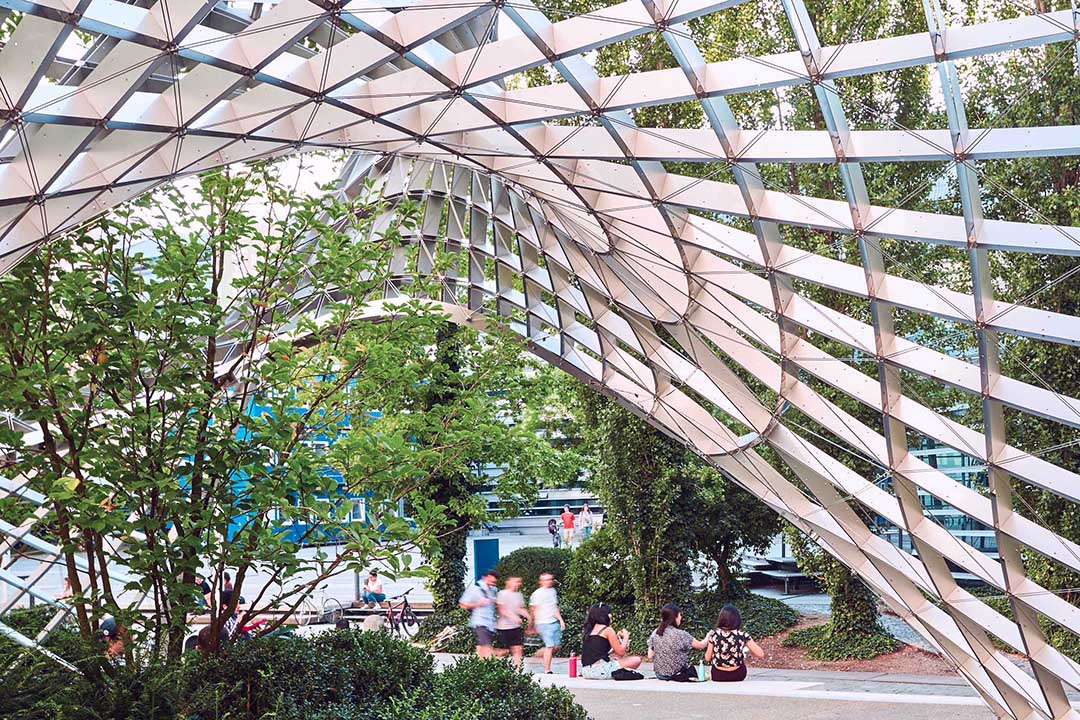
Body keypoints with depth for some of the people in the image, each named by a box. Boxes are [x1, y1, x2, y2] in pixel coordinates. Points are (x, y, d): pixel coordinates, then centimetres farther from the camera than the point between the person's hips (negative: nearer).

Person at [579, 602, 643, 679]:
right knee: (637, 660, -1)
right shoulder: (608, 630, -4)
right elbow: (621, 652, -2)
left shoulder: (588, 630, 16)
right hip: (600, 671, -8)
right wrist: (626, 637, 15)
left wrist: (617, 637, 24)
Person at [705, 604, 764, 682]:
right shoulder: (742, 635, -18)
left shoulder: (714, 634, -17)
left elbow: (707, 658, -9)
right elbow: (761, 654, -15)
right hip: (738, 676, 0)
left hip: (718, 676, 0)